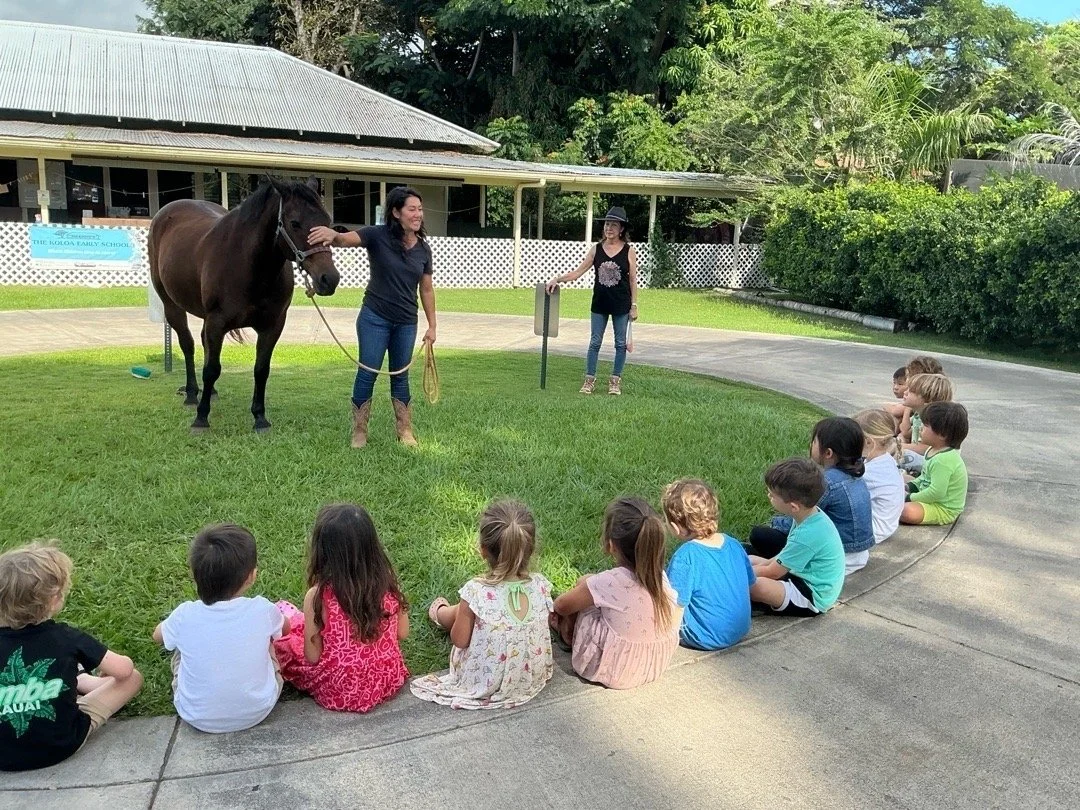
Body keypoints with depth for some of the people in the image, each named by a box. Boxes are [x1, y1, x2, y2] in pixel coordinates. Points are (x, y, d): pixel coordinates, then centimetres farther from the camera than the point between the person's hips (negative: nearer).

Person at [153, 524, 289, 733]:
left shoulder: (185, 616, -18)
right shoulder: (262, 610, -19)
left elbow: (158, 636, 9)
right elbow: (286, 628, 7)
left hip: (198, 718, 0)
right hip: (257, 712, 0)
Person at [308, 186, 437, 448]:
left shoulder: (423, 249, 1)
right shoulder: (377, 236, -11)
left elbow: (426, 289, 8)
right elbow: (347, 239, -28)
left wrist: (432, 326, 8)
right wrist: (333, 235, -52)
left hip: (406, 323, 3)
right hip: (375, 318, -3)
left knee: (400, 377, 12)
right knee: (367, 374, 1)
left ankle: (405, 432, 22)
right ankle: (359, 432, 15)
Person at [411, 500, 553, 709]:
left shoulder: (476, 591, -30)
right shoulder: (541, 586, -19)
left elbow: (459, 640, -17)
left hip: (482, 683, -3)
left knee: (459, 611, 21)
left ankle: (440, 612, 54)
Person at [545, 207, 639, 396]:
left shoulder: (629, 251, -5)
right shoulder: (596, 249, 2)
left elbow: (633, 280, -3)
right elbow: (578, 272, 1)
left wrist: (634, 305, -5)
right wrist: (558, 279, -12)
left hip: (621, 305, -2)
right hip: (600, 303, 2)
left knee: (620, 343, 7)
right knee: (595, 342, 6)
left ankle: (615, 381, 19)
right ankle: (589, 380, 14)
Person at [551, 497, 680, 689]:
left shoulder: (608, 583, -27)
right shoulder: (661, 576, -12)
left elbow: (562, 606, -9)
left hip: (612, 673, -6)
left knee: (584, 582, 5)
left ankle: (567, 632, 29)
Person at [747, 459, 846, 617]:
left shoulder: (807, 535, -31)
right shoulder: (810, 515, -4)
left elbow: (772, 573, -18)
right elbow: (785, 555, 11)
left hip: (813, 598, -10)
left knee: (755, 585, -32)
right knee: (750, 560, 12)